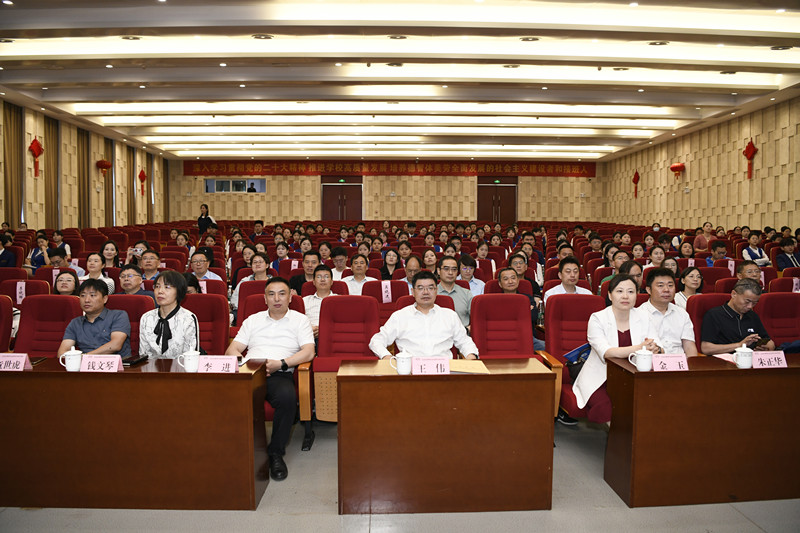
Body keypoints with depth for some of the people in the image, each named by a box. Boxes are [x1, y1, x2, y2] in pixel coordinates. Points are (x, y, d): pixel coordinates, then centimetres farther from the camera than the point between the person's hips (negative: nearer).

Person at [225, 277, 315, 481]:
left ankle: (276, 453, -18)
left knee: (287, 396, -37)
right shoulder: (252, 320, 25)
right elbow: (231, 350, 16)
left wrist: (280, 363, -12)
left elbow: (308, 352, 2)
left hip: (279, 374, -2)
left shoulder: (300, 320, 16)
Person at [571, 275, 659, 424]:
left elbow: (652, 345, -3)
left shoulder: (643, 316, 5)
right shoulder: (597, 318, -9)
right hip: (598, 378, -3)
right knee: (605, 407, -30)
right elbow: (606, 352, -25)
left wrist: (654, 349, -28)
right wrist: (639, 348, -38)